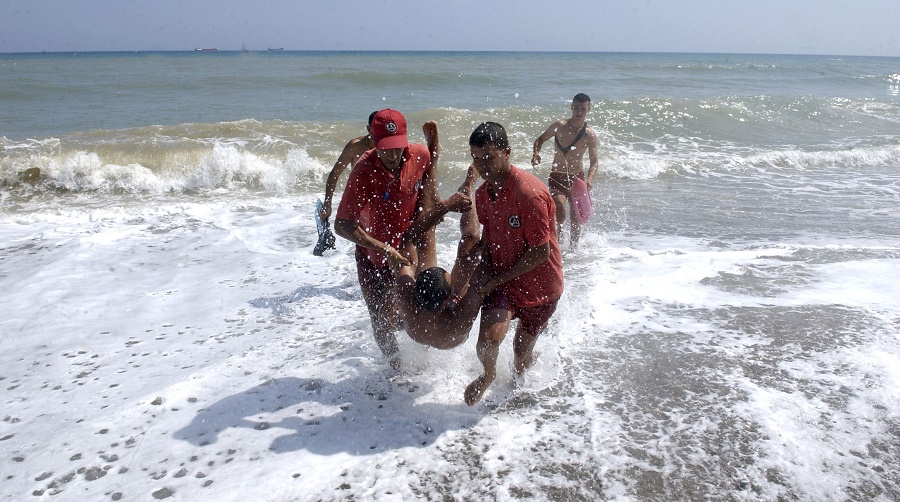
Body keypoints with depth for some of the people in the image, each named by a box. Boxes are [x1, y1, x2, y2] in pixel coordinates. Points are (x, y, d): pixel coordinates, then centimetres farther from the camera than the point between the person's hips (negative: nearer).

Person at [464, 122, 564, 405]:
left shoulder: (530, 193, -26)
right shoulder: (483, 193, -1)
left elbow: (541, 252, -23)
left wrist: (497, 280, -18)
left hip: (539, 285, -4)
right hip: (500, 280, 4)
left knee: (522, 355, 13)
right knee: (489, 340, -21)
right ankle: (488, 374, 15)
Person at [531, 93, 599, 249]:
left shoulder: (590, 135, -6)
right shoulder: (560, 126, -7)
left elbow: (594, 162, -7)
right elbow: (540, 139, 8)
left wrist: (590, 179, -27)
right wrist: (535, 153, -14)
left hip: (577, 178, 2)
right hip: (557, 177, -2)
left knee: (576, 219, 11)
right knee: (559, 215, -21)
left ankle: (573, 249, 31)